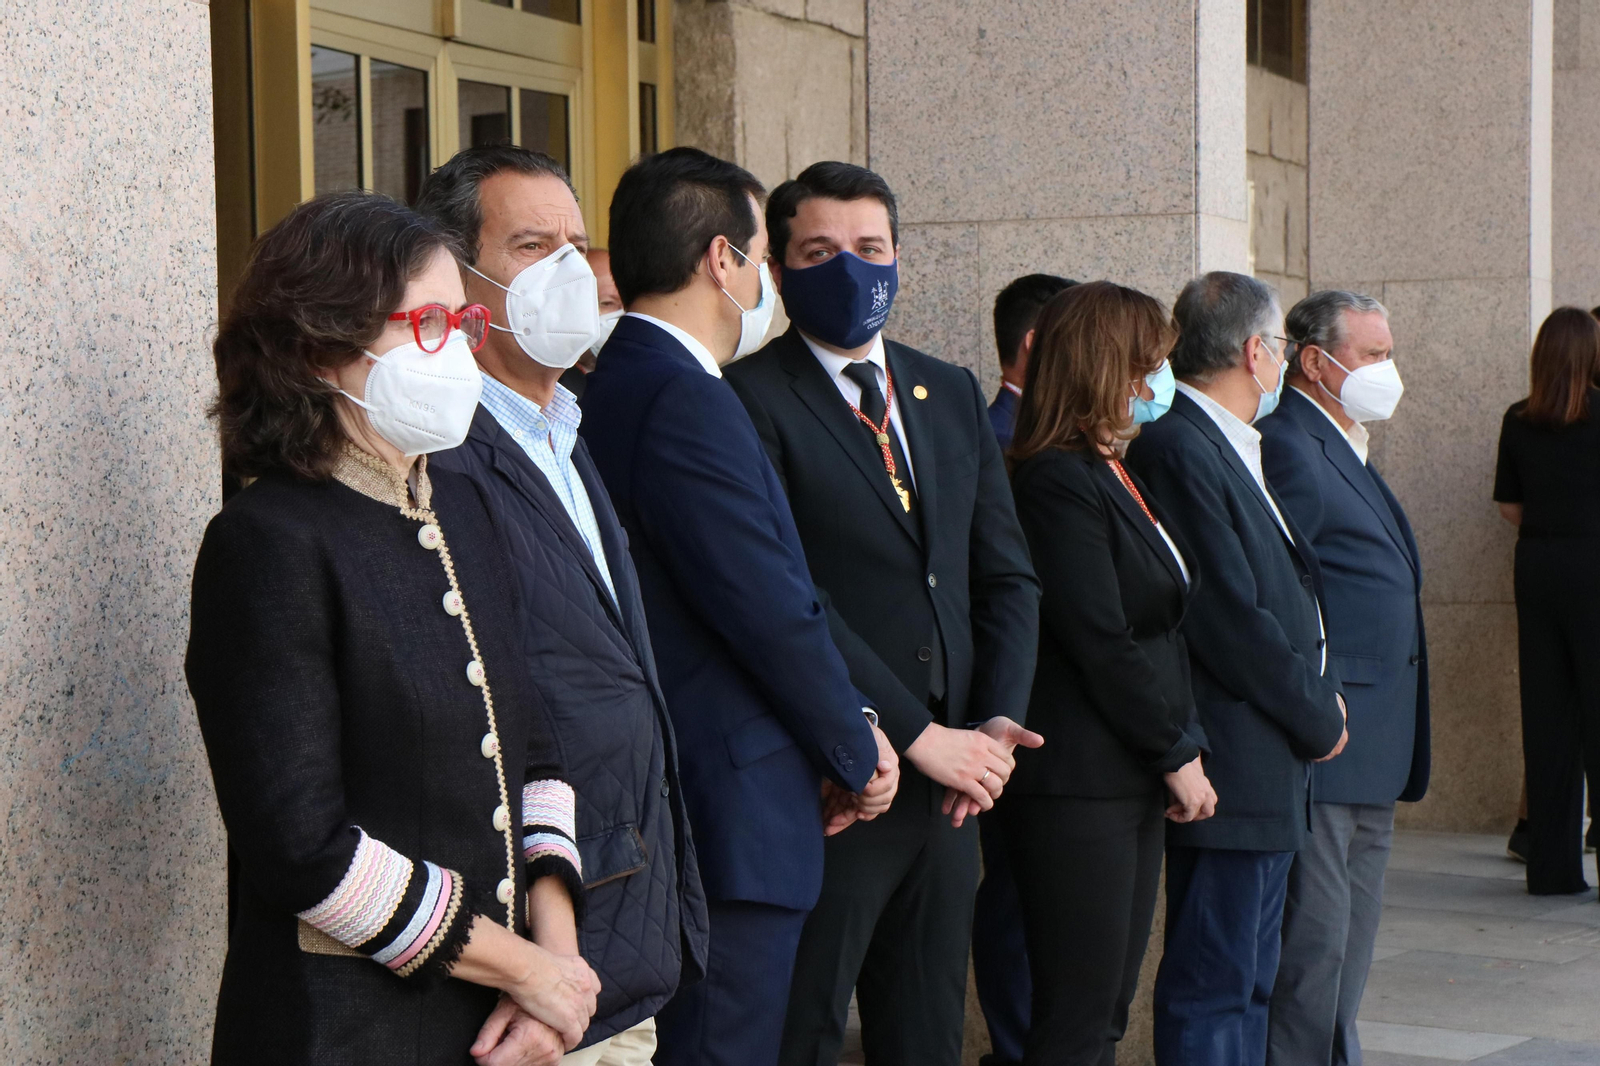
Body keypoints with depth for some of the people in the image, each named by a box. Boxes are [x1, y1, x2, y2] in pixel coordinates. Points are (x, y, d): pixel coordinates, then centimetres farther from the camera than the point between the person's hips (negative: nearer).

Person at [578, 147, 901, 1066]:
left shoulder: (613, 386, 14)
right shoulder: (688, 401, -17)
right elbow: (774, 610, -18)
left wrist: (844, 729, 11)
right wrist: (856, 751, -3)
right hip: (731, 818, -10)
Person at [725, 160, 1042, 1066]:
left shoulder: (953, 395, 14)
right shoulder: (751, 399, -8)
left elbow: (1007, 575, 13)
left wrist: (998, 722, -2)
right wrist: (918, 736, -15)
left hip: (951, 781, 7)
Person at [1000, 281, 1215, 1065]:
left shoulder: (1113, 476, 17)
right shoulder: (1057, 483, -14)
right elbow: (1102, 643, -18)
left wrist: (1181, 747, 9)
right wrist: (1178, 753, -9)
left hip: (1131, 783, 10)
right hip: (1078, 787, -10)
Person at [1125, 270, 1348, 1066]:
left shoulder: (1231, 449, 15)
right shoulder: (1179, 449, -17)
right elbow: (1231, 621, -20)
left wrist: (1321, 697, 5)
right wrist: (1319, 720, -10)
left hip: (1272, 773, 11)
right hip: (1235, 770, -11)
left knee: (1249, 981, 17)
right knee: (1214, 986, -4)